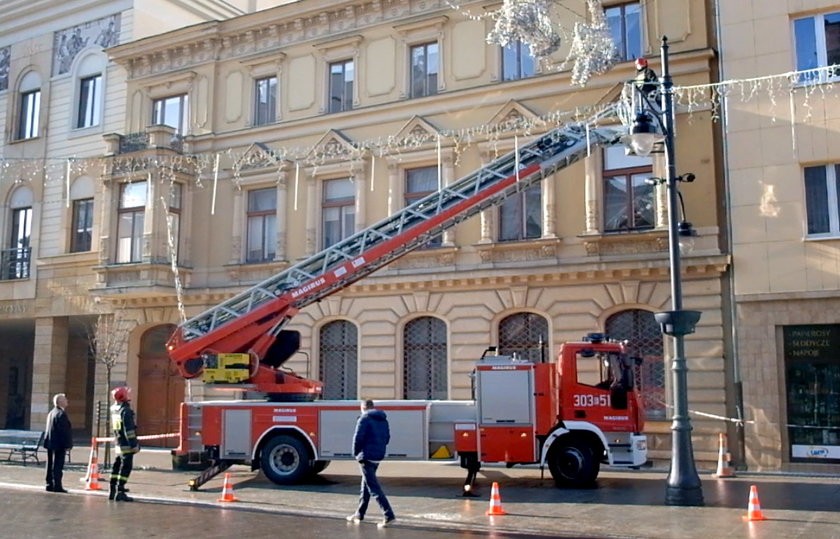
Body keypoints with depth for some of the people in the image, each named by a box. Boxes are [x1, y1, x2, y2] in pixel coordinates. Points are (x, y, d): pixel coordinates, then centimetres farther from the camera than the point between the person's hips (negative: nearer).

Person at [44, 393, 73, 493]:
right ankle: (57, 486, -4)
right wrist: (67, 444, -17)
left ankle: (50, 485, 18)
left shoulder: (51, 413, 13)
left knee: (50, 465, 13)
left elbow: (49, 429, 18)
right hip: (59, 444, -9)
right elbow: (64, 431, -20)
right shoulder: (61, 414, -16)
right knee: (58, 466, -5)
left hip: (50, 443, 9)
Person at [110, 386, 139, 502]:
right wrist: (134, 444, -18)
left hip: (118, 443, 9)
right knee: (126, 467, -5)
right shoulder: (126, 410, -18)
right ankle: (120, 492, -8)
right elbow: (129, 429, -21)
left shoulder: (114, 409, 7)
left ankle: (112, 491, 23)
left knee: (117, 466, 16)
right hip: (126, 444, -8)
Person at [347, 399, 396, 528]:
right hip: (379, 455, 9)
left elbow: (358, 437, -16)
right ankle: (359, 514, 30)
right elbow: (387, 437, 16)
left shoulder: (364, 418, -11)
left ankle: (389, 515, -16)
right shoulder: (383, 419, 13)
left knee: (373, 487, -8)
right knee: (366, 485, 20)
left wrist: (356, 453, -2)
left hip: (367, 456, -8)